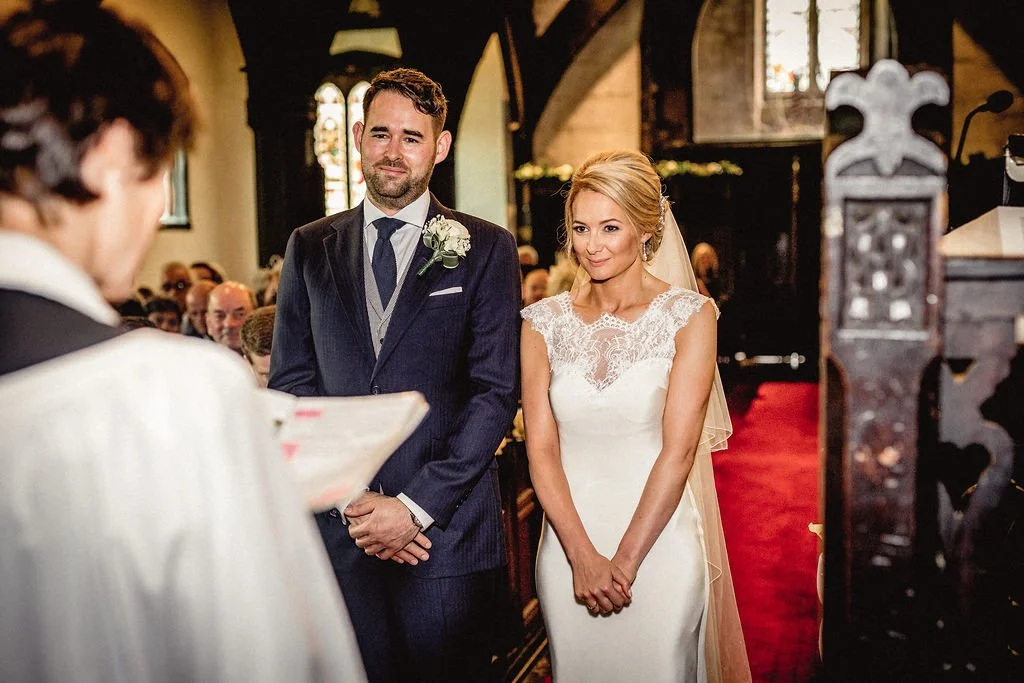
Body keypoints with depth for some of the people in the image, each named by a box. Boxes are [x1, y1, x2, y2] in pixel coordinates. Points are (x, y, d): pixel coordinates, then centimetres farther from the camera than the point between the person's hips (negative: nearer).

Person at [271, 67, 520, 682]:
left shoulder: (485, 249, 0)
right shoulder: (309, 249, 8)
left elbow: (495, 393, -5)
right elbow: (291, 384, 5)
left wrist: (416, 506, -12)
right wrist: (350, 501, -7)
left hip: (447, 532, -2)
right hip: (336, 530, 2)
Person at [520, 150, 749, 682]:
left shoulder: (688, 315, -5)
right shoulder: (543, 323, 2)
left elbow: (679, 448, -10)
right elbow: (541, 450, -2)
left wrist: (624, 561, -13)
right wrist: (583, 556, -11)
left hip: (658, 542, -2)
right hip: (567, 547, 2)